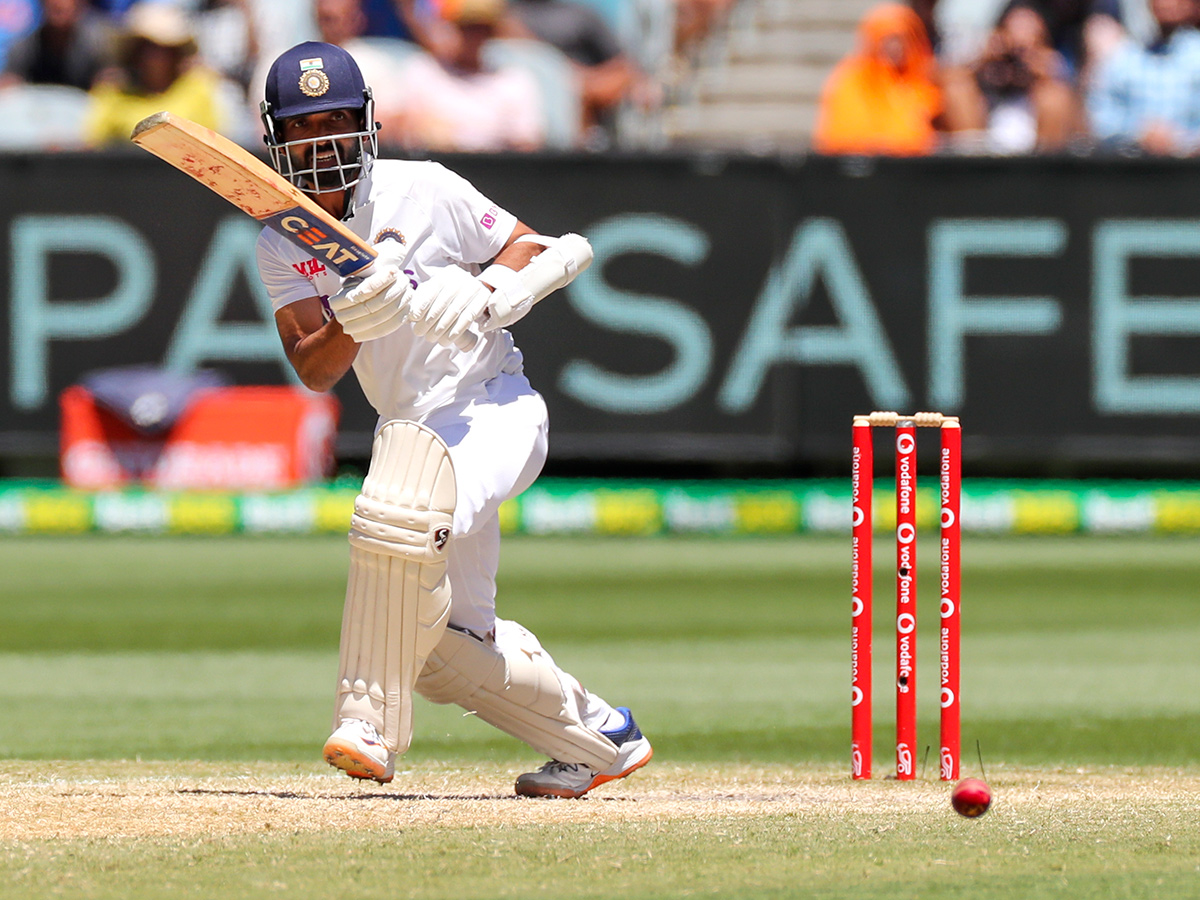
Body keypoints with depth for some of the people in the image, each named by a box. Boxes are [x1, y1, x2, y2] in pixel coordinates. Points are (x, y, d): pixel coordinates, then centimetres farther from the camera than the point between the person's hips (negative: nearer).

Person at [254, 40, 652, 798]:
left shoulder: (424, 191, -9)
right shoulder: (282, 247, 2)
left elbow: (540, 253, -3)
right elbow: (315, 370, -11)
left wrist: (485, 295, -23)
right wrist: (353, 319, -33)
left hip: (494, 409, -7)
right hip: (415, 434, 7)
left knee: (398, 513, -36)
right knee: (447, 643, 11)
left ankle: (370, 721, -32)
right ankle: (604, 738, 30)